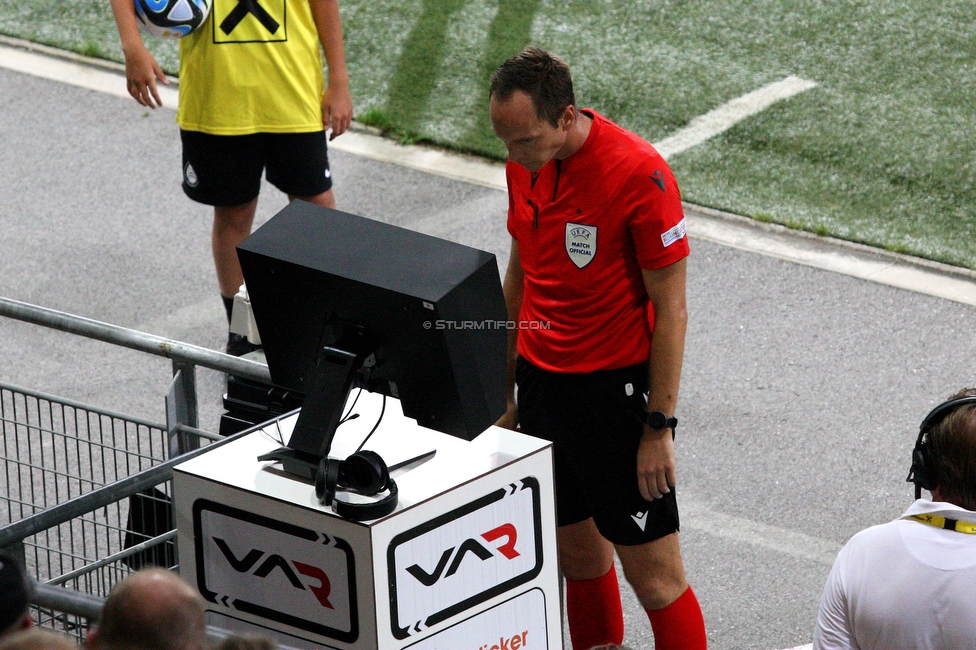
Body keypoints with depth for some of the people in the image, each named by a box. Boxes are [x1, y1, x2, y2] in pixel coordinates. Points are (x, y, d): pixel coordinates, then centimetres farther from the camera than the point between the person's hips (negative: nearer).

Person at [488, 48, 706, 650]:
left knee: (653, 573, -3)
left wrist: (659, 426, -14)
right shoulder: (526, 163, 2)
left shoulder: (639, 174, -19)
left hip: (615, 387, -6)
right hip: (542, 379, 6)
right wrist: (507, 387, 17)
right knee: (578, 553, 14)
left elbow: (670, 309, -14)